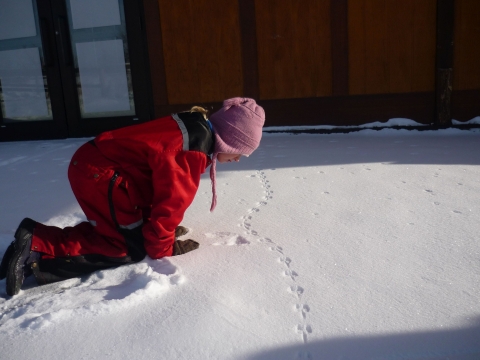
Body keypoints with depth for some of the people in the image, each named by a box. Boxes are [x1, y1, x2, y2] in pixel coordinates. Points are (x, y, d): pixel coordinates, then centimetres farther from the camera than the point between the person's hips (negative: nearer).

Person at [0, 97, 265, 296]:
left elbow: (170, 190, 17)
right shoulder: (193, 150, -23)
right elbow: (172, 199, -19)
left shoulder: (197, 129, 9)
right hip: (98, 174, -10)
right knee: (132, 247, -5)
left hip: (96, 165, 10)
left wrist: (163, 229, 18)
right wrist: (162, 248, -4)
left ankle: (37, 238, 9)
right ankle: (37, 248, -11)